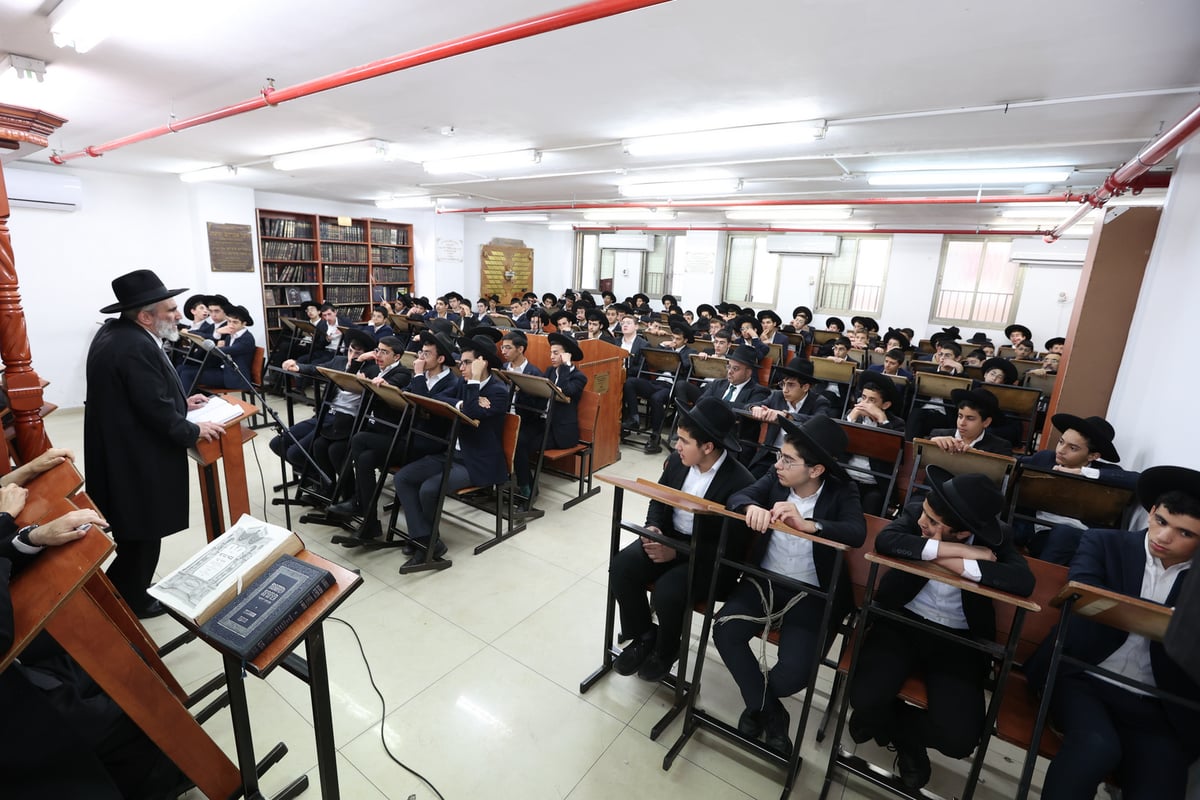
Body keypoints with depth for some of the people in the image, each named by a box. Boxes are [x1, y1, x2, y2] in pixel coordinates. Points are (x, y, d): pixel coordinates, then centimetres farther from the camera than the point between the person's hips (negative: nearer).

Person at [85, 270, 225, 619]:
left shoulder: (115, 333, 6)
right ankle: (131, 601, 24)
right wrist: (194, 431, -11)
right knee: (142, 534, 7)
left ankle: (121, 592, 40)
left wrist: (180, 401, 13)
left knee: (132, 531, 24)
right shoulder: (136, 347, -26)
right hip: (135, 459, -11)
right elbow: (157, 412, -25)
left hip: (120, 451, 11)